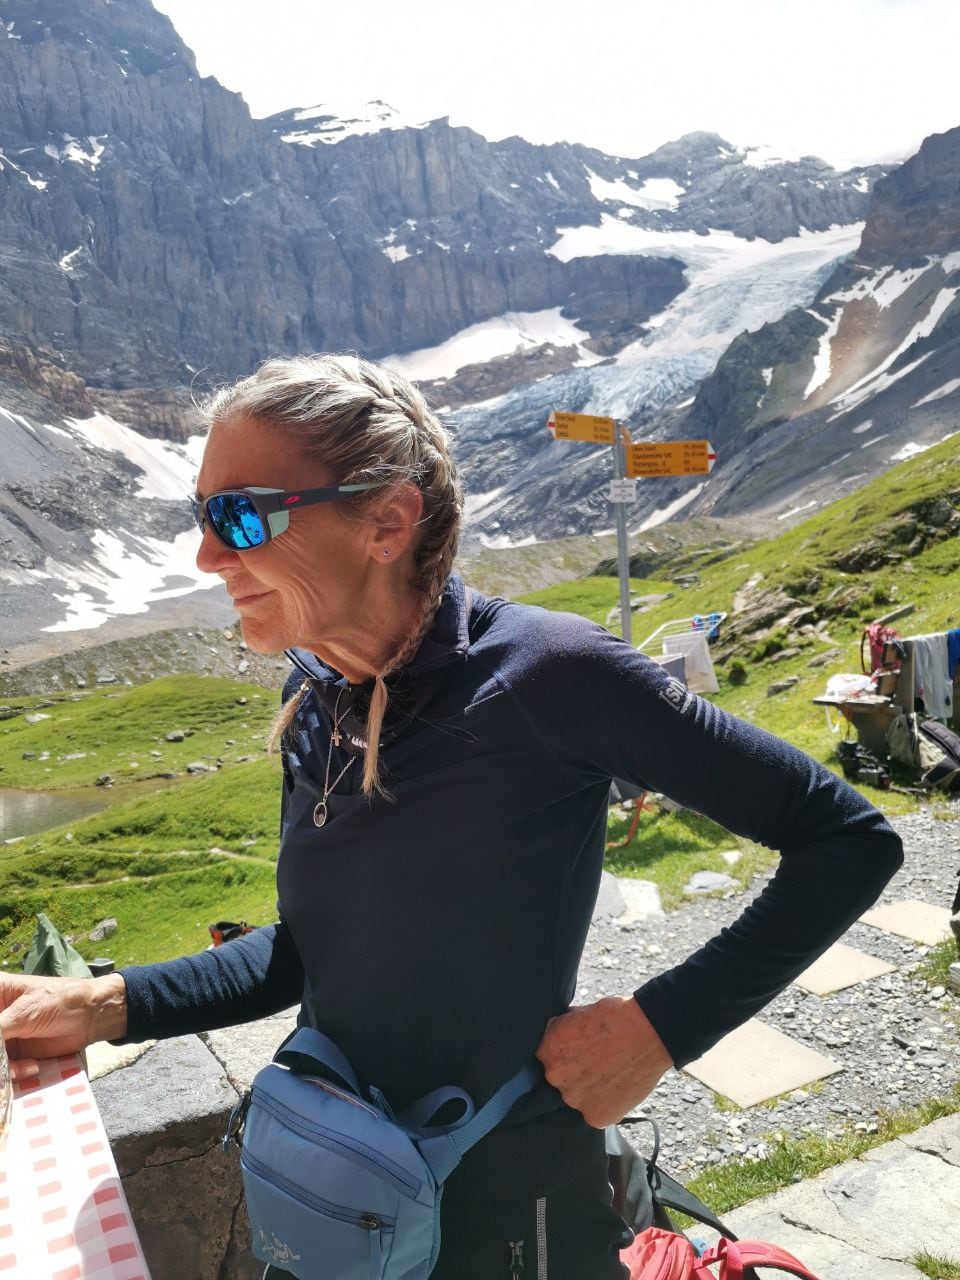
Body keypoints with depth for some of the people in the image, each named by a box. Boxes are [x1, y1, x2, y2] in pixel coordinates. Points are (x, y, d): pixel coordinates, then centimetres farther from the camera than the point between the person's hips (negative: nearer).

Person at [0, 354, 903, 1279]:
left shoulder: (544, 673, -26)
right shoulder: (315, 693, -6)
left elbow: (849, 840, -19)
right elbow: (313, 947, 4)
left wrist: (663, 1024, -21)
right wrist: (111, 1005, -6)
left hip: (506, 1202, -6)